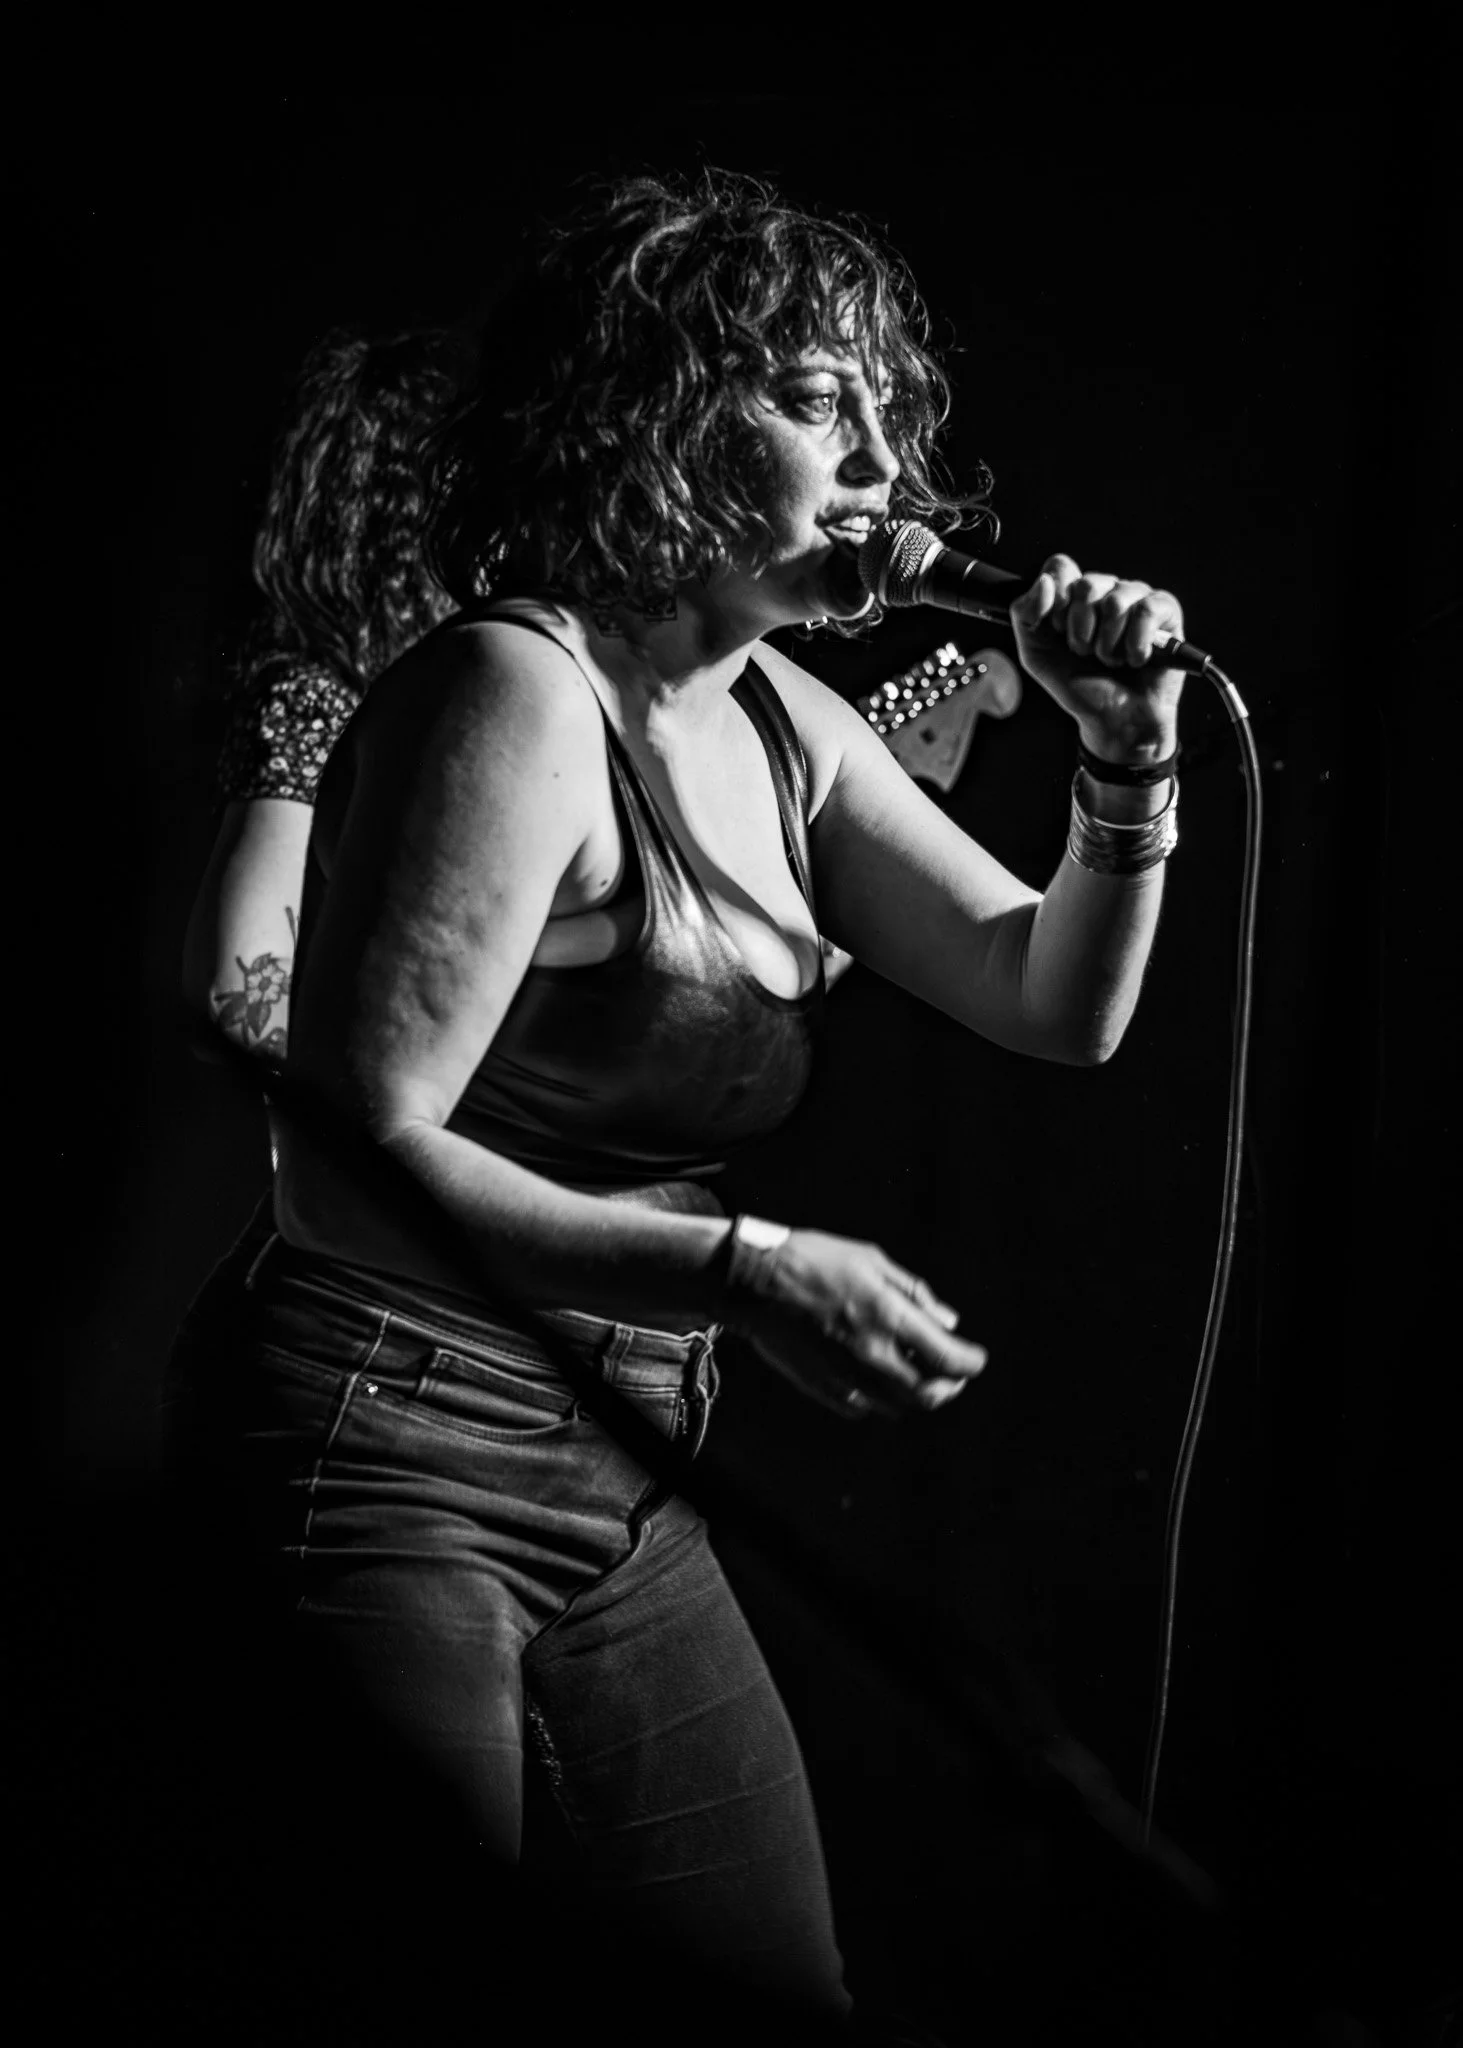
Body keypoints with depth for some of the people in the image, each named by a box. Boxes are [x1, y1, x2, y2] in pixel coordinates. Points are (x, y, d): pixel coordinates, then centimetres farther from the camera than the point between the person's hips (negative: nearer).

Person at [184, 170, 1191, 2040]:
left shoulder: (779, 724, 9)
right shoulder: (521, 694, -17)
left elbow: (1058, 1006, 9)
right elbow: (360, 1150, -23)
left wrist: (1130, 761, -8)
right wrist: (750, 1273, -29)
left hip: (620, 1497, 9)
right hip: (392, 1456, -8)